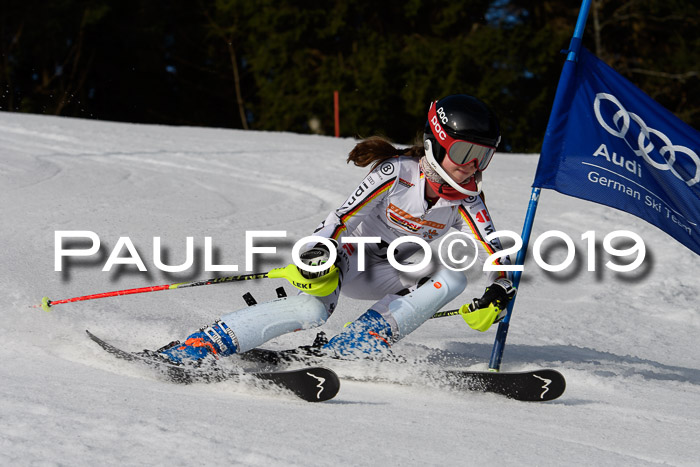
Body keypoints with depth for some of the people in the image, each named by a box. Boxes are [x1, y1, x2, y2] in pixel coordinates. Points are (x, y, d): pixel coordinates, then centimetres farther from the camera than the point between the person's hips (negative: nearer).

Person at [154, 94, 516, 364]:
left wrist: (500, 291, -31)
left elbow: (495, 252, -12)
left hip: (388, 275, 5)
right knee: (312, 309, -35)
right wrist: (319, 254, -41)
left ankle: (340, 352, -31)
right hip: (347, 253, -5)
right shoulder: (398, 172, -21)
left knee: (452, 279, -22)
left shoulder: (466, 201, -9)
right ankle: (184, 351, -30)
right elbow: (345, 215, -25)